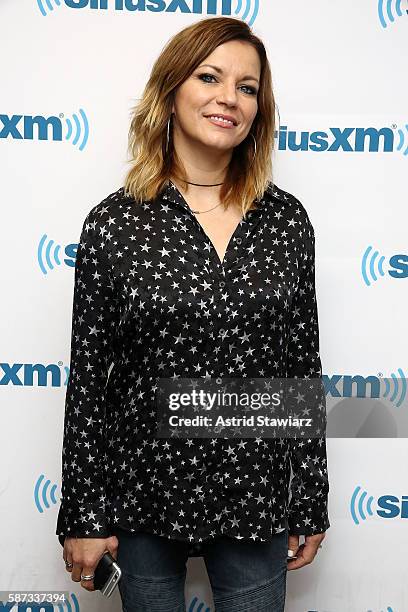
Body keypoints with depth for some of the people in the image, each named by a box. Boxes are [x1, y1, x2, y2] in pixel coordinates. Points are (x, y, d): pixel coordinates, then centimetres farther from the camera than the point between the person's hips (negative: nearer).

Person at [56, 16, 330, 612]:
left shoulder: (285, 219, -2)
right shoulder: (114, 222, -8)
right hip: (145, 493, -1)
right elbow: (88, 378, -4)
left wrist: (311, 504, 5)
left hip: (256, 498, 2)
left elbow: (303, 363, 2)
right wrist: (83, 516, -2)